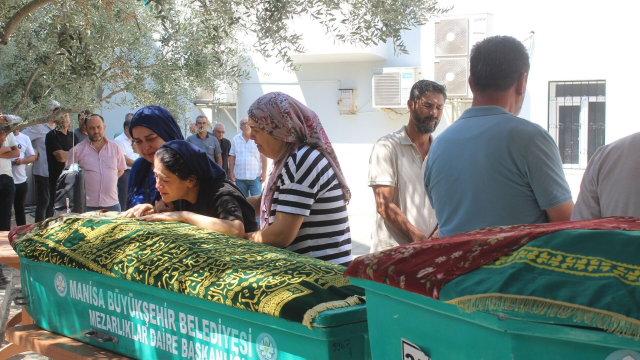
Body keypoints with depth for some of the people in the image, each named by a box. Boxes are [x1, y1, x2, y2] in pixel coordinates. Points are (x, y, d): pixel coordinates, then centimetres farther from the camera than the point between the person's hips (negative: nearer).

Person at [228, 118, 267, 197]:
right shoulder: (235, 139, 8)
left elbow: (263, 156, 0)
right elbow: (232, 157, 9)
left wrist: (264, 172, -5)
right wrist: (231, 172, 3)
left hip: (255, 176, -3)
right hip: (240, 176, 3)